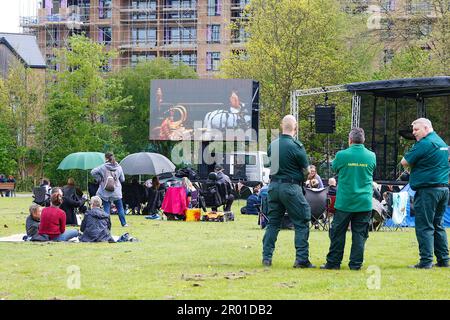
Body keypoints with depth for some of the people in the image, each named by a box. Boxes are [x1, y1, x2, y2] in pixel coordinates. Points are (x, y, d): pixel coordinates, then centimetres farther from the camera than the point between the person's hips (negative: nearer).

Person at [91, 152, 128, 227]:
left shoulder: (103, 167, -6)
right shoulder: (119, 167, 0)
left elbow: (93, 172, -13)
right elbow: (122, 179, 5)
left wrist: (99, 179, -2)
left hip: (105, 193, -1)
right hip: (116, 192, 1)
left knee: (106, 209, 4)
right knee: (120, 208, 13)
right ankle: (124, 223, 15)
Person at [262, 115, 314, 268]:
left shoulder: (273, 144, 4)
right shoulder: (296, 146, -14)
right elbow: (306, 166, -6)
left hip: (274, 185, 6)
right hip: (291, 187, -6)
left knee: (273, 222, 13)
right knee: (301, 223, 1)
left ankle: (266, 257, 10)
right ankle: (302, 259, -3)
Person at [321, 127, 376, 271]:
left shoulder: (342, 155, -8)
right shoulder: (371, 156, -1)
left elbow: (334, 168, 10)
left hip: (344, 201, -2)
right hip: (364, 202, 2)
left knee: (337, 232, 7)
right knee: (360, 233, 5)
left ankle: (333, 262, 11)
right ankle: (356, 263, 4)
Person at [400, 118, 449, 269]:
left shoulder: (425, 143, -12)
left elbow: (404, 162, -11)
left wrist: (411, 166, 8)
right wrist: (414, 167, 14)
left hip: (428, 190, -9)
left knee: (424, 227, -6)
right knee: (438, 225, 14)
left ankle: (426, 261, -9)